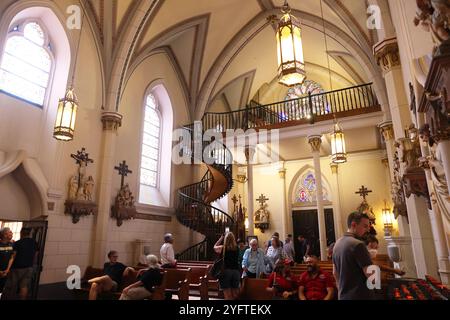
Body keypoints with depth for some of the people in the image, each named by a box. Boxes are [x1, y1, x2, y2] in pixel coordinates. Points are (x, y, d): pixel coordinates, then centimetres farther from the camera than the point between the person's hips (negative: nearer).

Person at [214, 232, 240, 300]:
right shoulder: (237, 248, 0)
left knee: (227, 295, 1)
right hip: (236, 271, 3)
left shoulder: (223, 248, -5)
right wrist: (231, 237, 19)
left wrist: (221, 238, 19)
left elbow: (215, 247, 14)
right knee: (235, 294, 13)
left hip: (226, 271, -3)